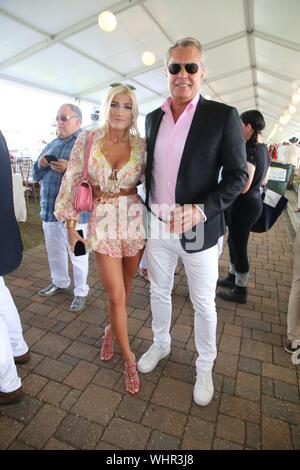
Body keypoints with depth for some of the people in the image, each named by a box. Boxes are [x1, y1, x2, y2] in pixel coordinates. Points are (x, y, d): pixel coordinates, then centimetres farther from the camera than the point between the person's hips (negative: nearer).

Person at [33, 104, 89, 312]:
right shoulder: (51, 145, 17)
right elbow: (36, 175, 19)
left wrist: (70, 168, -27)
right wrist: (40, 165, -2)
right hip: (49, 209, 7)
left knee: (77, 255, 4)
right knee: (54, 252, 19)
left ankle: (81, 292, 21)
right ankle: (59, 282, 41)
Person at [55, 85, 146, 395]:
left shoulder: (141, 145, 2)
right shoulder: (87, 140, 0)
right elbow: (72, 183, 1)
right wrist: (70, 226, 1)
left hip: (135, 221, 2)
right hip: (103, 222, -1)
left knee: (125, 287, 15)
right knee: (116, 295, -1)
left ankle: (112, 330, 46)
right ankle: (128, 356, 23)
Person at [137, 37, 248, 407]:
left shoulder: (223, 116, -7)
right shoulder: (153, 117, 8)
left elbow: (238, 175, -9)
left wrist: (201, 210, -23)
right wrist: (148, 212, 13)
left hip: (198, 230, -4)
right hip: (157, 228, 5)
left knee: (203, 304, 12)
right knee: (159, 292, 20)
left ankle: (205, 366, 38)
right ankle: (160, 344, 48)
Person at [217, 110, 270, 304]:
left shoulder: (250, 151, -20)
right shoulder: (264, 150, 9)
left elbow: (243, 187, -25)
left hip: (244, 205, -10)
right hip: (254, 202, 10)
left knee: (239, 246, 3)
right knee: (234, 241, 21)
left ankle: (240, 291, 19)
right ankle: (232, 277, 38)